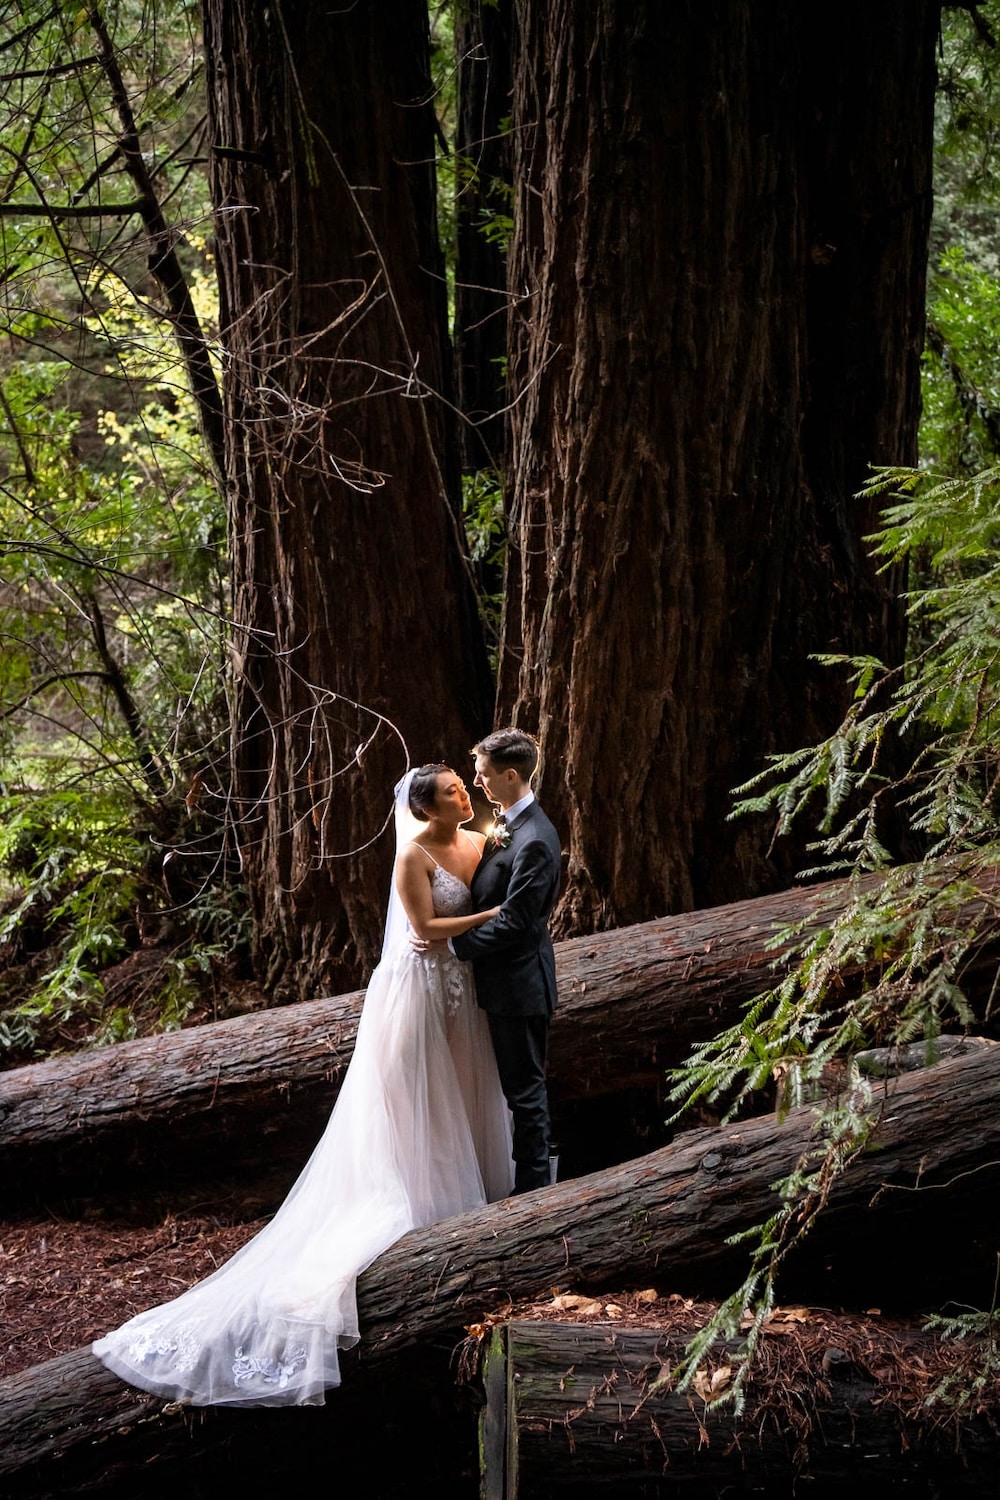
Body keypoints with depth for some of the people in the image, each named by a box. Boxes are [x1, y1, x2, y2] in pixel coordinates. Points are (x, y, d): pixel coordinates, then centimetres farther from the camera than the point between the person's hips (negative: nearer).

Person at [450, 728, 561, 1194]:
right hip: (504, 979, 10)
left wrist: (451, 942, -17)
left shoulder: (534, 841, -25)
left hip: (519, 982, -10)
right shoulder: (506, 823, 7)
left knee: (524, 1086, 3)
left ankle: (533, 1185, 14)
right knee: (519, 1083, 19)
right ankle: (531, 1168, 32)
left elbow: (512, 924, -24)